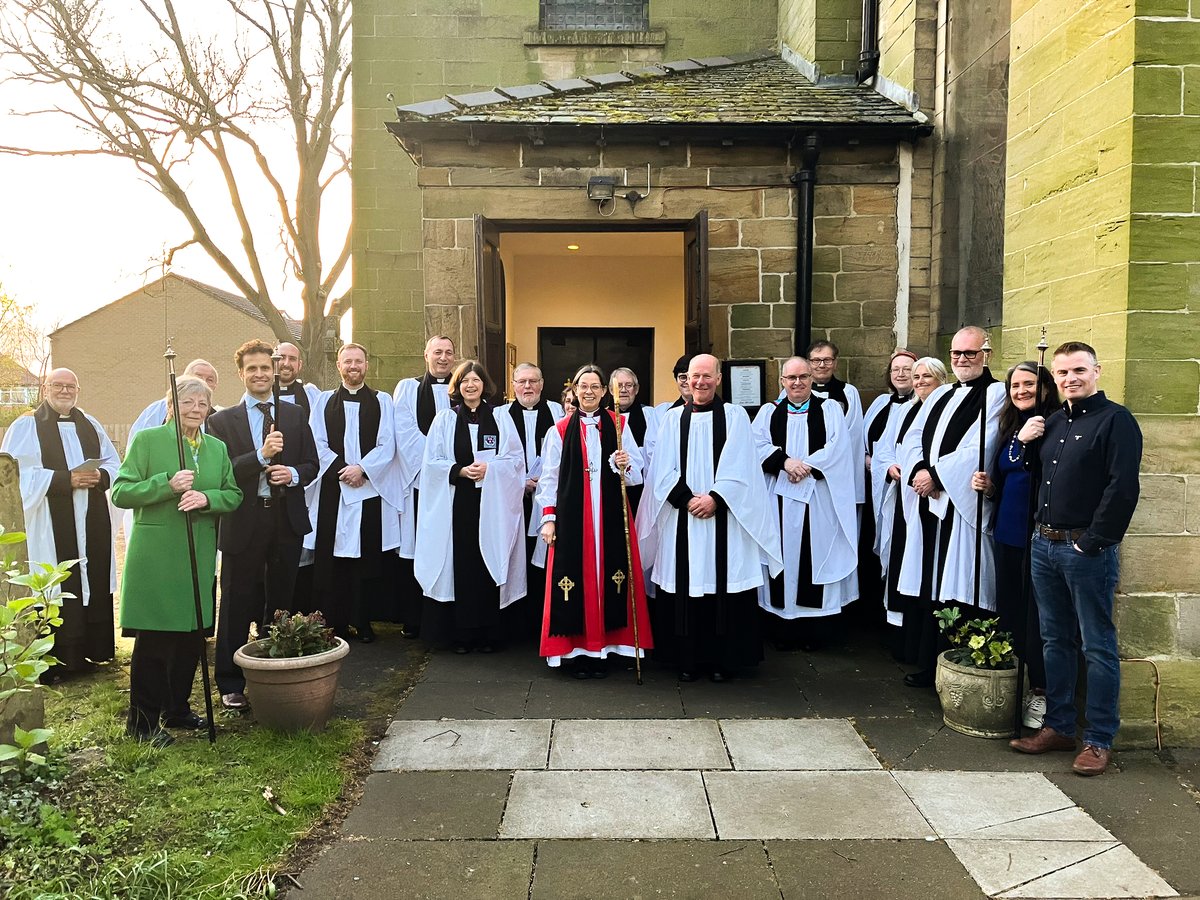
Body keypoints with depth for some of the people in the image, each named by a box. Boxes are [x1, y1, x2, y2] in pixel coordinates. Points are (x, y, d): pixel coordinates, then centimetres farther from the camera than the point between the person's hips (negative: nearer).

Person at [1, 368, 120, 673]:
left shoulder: (91, 425, 15)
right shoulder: (25, 427, 1)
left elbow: (114, 463, 13)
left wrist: (100, 476, -9)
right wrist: (65, 479, -18)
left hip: (92, 525, 4)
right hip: (51, 527, -4)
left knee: (94, 586, 6)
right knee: (57, 590, -4)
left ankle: (94, 648, 16)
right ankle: (59, 658, 4)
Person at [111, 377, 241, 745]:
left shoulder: (217, 448, 12)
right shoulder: (147, 439, -2)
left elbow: (233, 495, 9)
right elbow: (120, 493, -6)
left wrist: (206, 498, -11)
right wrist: (168, 485, -20)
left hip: (200, 556, 5)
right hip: (155, 556, -5)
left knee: (192, 637, 11)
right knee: (153, 639, -1)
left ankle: (177, 708, 27)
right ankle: (143, 721, 12)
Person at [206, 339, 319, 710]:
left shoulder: (295, 414, 9)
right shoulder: (222, 420, 1)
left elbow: (311, 464, 8)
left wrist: (293, 474, -14)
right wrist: (261, 455, -23)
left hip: (286, 521, 3)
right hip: (243, 523, -2)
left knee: (280, 604, 13)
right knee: (237, 607, 5)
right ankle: (230, 685, 17)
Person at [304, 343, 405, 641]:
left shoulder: (382, 401, 9)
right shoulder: (324, 401, 12)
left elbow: (387, 445, 1)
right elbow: (317, 443, 3)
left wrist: (362, 469, -13)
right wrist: (342, 469, -10)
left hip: (371, 488, -1)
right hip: (332, 488, 1)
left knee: (368, 557, -1)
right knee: (331, 557, 0)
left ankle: (363, 623, 8)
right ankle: (334, 624, 8)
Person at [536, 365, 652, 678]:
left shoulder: (619, 425, 9)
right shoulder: (561, 430, 8)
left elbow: (637, 474, 6)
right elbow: (550, 478, 7)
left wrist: (625, 466, -16)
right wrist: (548, 518, -1)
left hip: (612, 516, 0)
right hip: (572, 517, 0)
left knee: (609, 576, 1)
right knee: (576, 578, -1)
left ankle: (603, 648, 12)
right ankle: (579, 650, 9)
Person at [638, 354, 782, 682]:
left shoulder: (734, 416, 4)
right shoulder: (673, 418, 9)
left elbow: (739, 468, -3)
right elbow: (663, 470, 3)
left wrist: (714, 499, -14)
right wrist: (687, 499, -10)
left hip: (724, 516, -2)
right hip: (682, 516, 2)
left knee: (723, 584, 0)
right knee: (685, 585, 3)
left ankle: (723, 659, 12)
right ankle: (688, 659, 14)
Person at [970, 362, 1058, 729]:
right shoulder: (1010, 427, 14)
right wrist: (988, 486, 4)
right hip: (1007, 531, 7)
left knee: (1036, 614, 1)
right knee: (1008, 609, 14)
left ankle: (1040, 691, 15)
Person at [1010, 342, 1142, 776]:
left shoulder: (1116, 420, -7)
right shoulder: (1051, 422, 15)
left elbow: (1123, 488, -15)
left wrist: (1092, 543, -16)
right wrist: (1020, 440, 3)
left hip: (1087, 549, -7)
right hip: (1044, 545, 7)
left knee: (1097, 647, 2)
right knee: (1055, 641, 14)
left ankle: (1099, 740, 12)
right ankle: (1058, 726, 25)